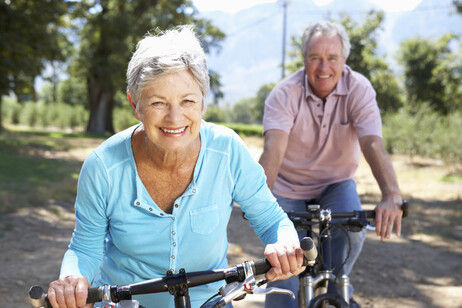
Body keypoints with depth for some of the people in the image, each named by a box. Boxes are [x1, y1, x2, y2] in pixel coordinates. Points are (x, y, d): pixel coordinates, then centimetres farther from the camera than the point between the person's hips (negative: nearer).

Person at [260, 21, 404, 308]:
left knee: (353, 228, -26)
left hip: (336, 183, 1)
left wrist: (392, 196, -49)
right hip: (290, 187, -1)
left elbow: (373, 144, -32)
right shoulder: (285, 94, -20)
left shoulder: (359, 89, -18)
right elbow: (274, 148, -35)